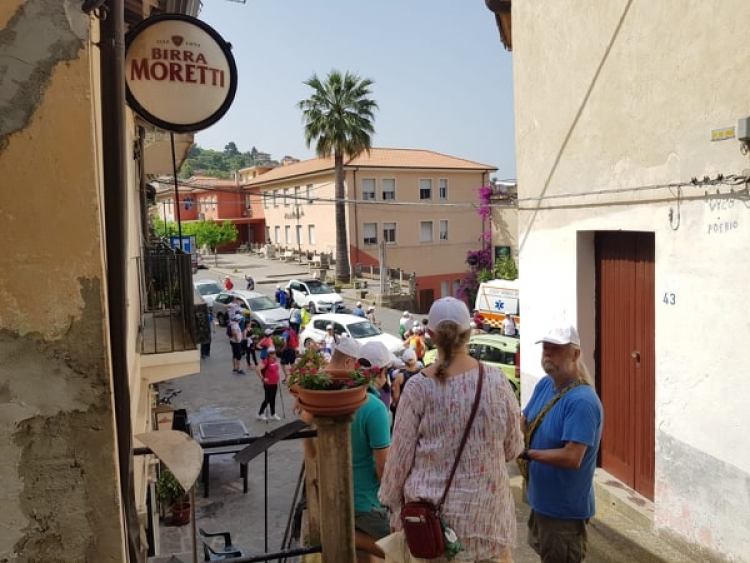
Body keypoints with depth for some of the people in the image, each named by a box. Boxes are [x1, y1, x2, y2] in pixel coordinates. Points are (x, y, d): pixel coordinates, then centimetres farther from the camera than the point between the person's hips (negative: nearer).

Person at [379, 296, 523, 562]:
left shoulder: (418, 387, -13)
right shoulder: (496, 379, -8)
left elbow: (400, 453, -6)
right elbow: (514, 447, 2)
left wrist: (391, 501, 8)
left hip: (432, 508, -1)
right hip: (487, 507, 2)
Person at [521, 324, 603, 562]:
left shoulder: (582, 401, -28)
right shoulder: (544, 384, -1)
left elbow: (572, 458, -32)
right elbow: (525, 421, 10)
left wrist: (526, 453, -26)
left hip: (566, 509, -9)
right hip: (541, 500, 9)